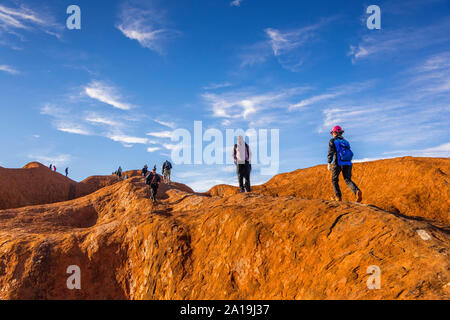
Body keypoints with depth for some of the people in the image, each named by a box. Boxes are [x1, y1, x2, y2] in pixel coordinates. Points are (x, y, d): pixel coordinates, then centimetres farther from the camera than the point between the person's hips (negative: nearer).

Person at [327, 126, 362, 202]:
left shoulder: (332, 141, 6)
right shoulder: (345, 141, 24)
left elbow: (330, 152, -9)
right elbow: (350, 153, 23)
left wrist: (329, 163, -13)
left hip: (338, 163, -4)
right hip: (348, 163, 5)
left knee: (334, 180, 14)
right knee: (348, 180, 6)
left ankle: (338, 196, 8)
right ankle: (357, 191, -21)